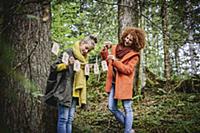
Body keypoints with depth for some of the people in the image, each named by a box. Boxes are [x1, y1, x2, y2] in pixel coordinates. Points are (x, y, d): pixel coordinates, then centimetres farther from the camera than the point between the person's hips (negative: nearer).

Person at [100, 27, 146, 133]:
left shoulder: (134, 55, -6)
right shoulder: (115, 48, 10)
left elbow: (128, 70, -15)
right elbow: (108, 61, 22)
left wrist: (115, 60, -23)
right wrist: (105, 50, 5)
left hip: (124, 83, -6)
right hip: (113, 82, 6)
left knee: (127, 109, -2)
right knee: (112, 108, 7)